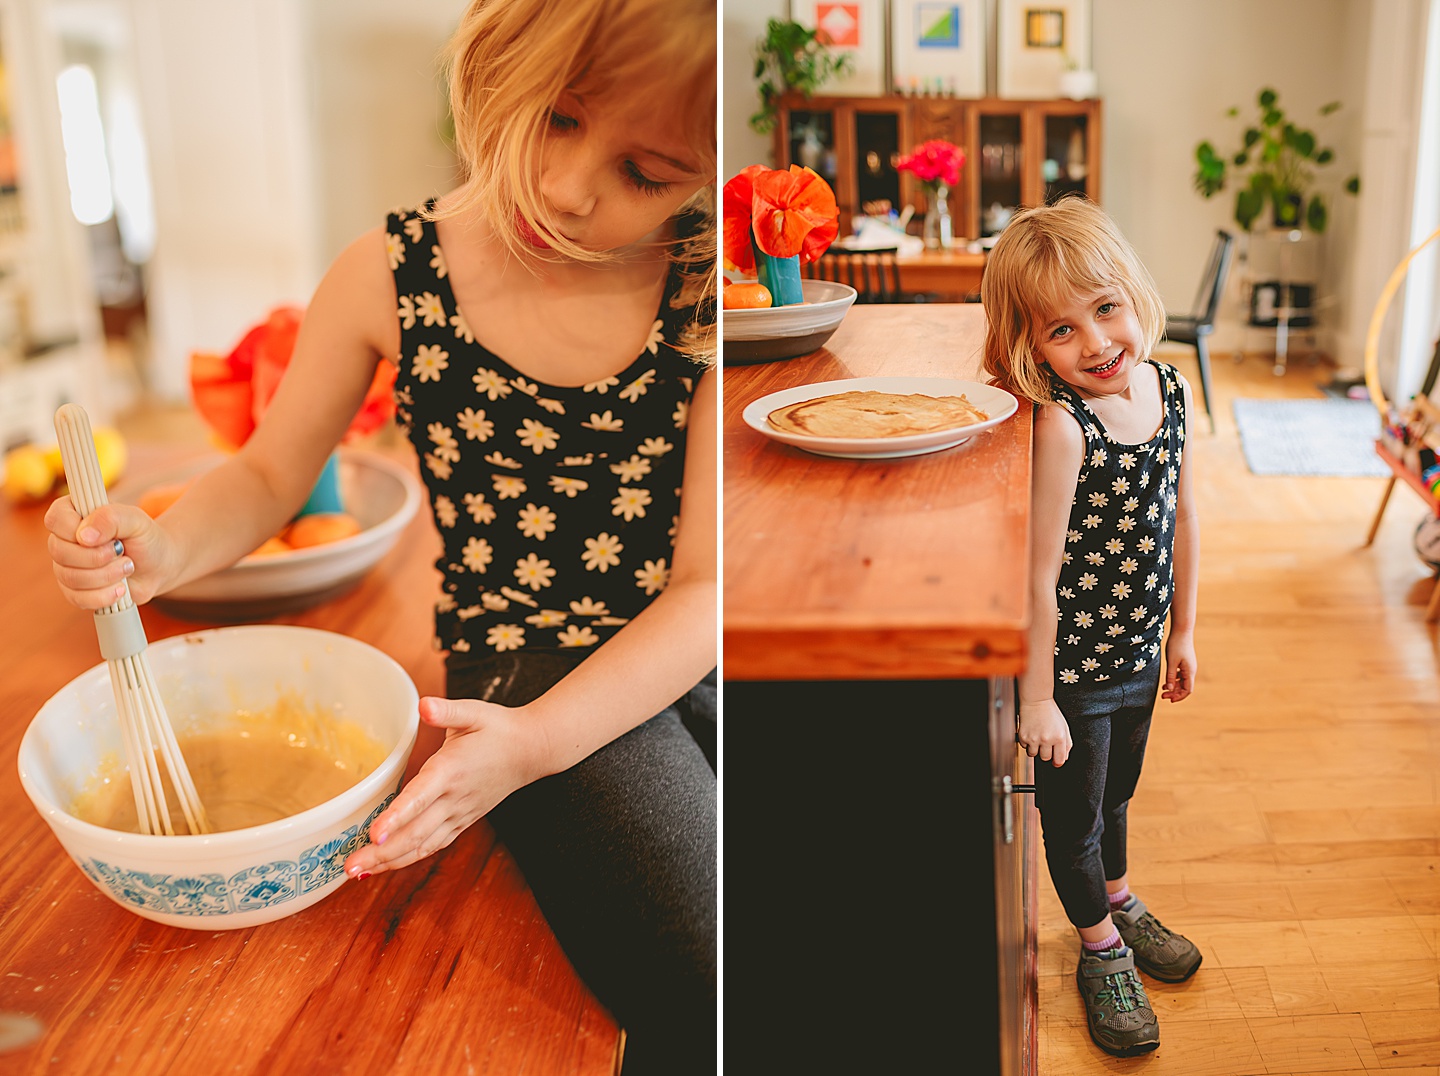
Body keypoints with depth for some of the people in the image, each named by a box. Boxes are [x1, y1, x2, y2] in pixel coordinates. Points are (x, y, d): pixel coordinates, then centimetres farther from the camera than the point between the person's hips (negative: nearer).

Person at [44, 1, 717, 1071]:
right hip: (525, 656, -2)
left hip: (684, 655, 2)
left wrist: (535, 742, -22)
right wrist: (160, 551, -12)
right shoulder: (392, 276, -3)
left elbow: (703, 583, -10)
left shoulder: (704, 297, -7)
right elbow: (269, 474, 10)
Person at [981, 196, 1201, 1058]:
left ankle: (1120, 903, 55)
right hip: (1072, 668, -6)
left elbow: (1182, 519, 5)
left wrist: (1184, 631, 12)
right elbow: (1038, 575, -24)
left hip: (1139, 655, 6)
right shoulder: (1061, 428, -28)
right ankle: (1102, 950, 41)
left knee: (1116, 795, 29)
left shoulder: (1170, 388, -7)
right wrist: (1035, 697, -18)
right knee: (1074, 818, 17)